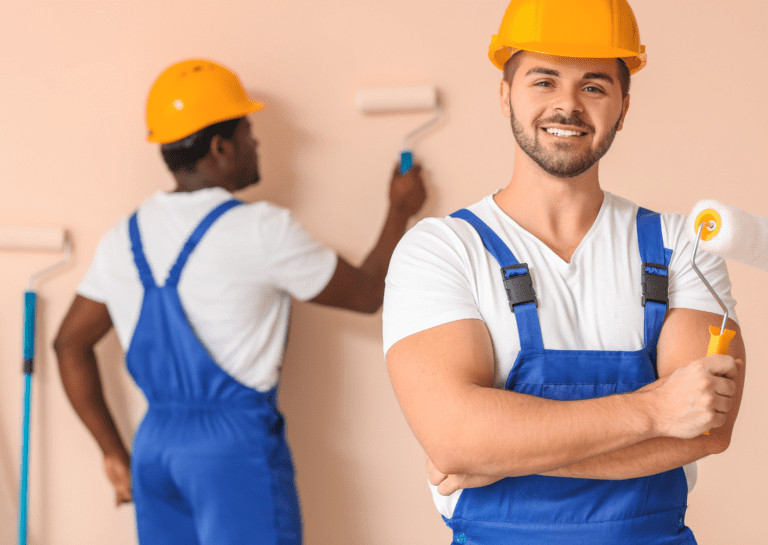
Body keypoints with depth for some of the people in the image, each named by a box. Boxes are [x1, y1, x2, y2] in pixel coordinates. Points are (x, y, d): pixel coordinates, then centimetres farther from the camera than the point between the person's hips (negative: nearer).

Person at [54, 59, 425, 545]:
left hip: (154, 446, 6)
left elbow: (71, 343, 14)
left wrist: (114, 451, 18)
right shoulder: (261, 231, -11)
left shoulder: (125, 239, 7)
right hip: (237, 448, -6)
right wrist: (401, 211, 17)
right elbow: (368, 294, 1)